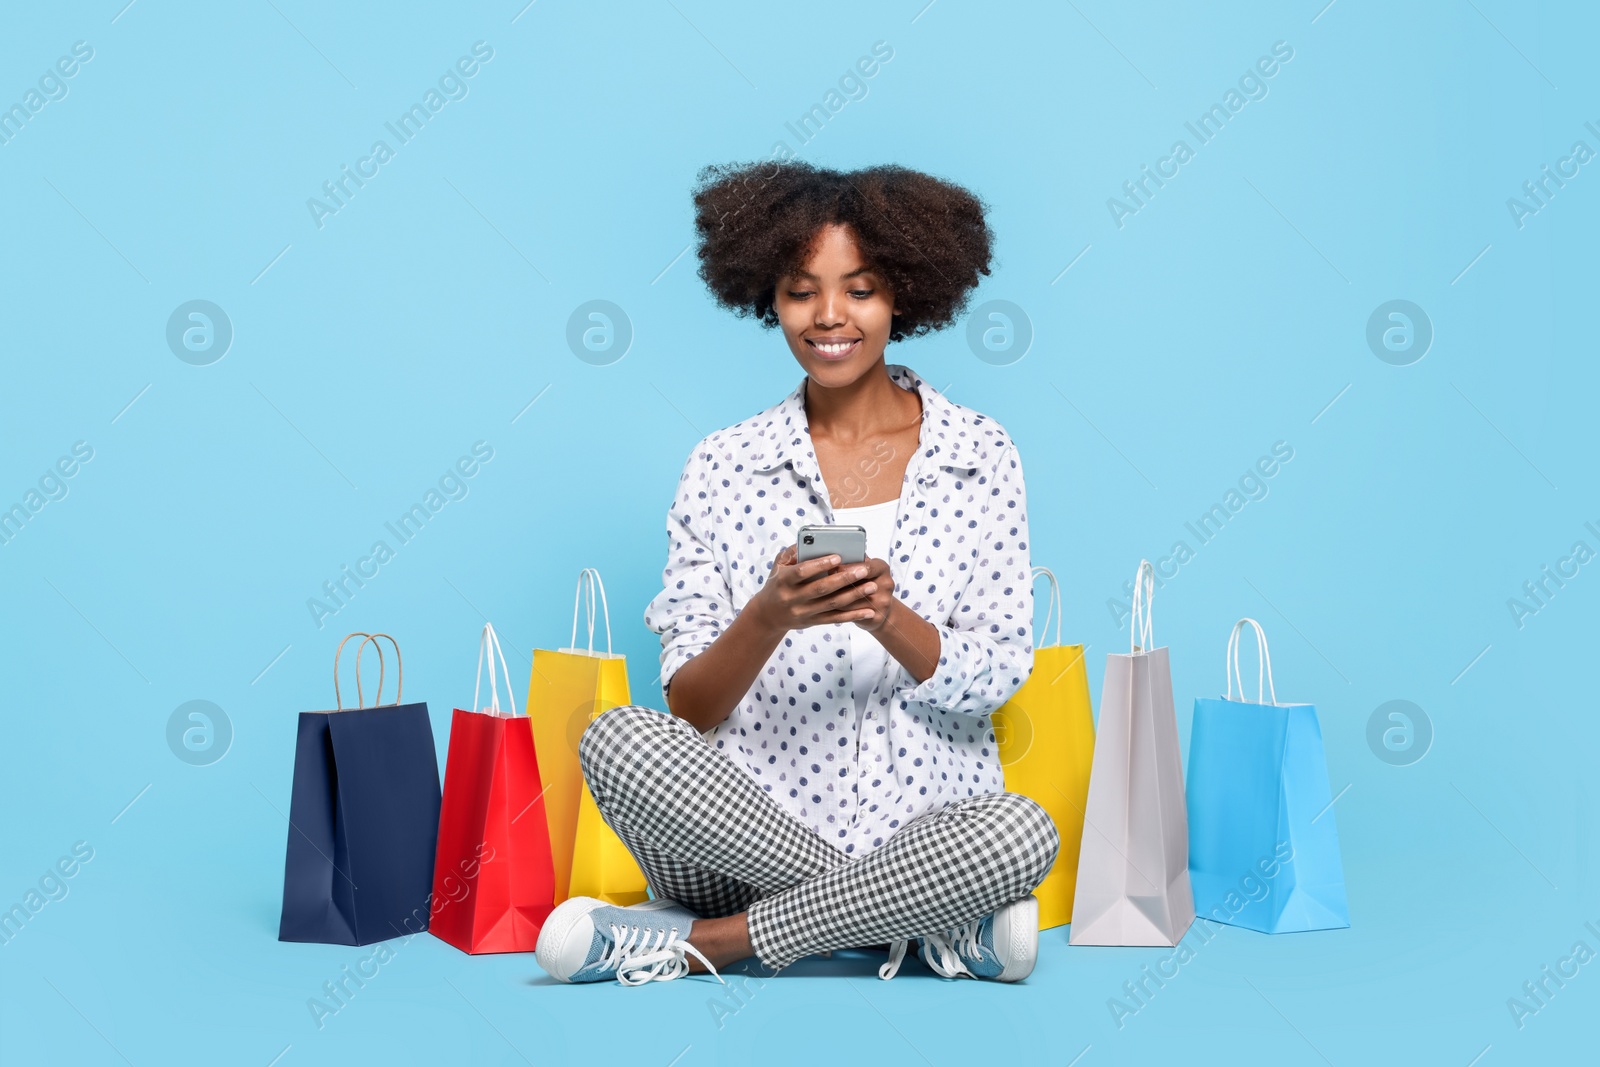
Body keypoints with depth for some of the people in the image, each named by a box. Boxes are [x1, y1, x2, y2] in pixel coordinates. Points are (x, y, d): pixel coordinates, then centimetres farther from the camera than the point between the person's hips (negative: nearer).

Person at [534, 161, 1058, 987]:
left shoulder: (980, 457, 5)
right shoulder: (722, 467, 5)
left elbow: (995, 680, 0)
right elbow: (686, 711, 0)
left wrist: (889, 618, -19)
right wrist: (769, 618, -21)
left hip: (926, 828, 0)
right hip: (747, 825, 1)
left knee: (1022, 830, -33)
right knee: (618, 739, -28)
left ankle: (702, 942, -16)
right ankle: (938, 932, -19)